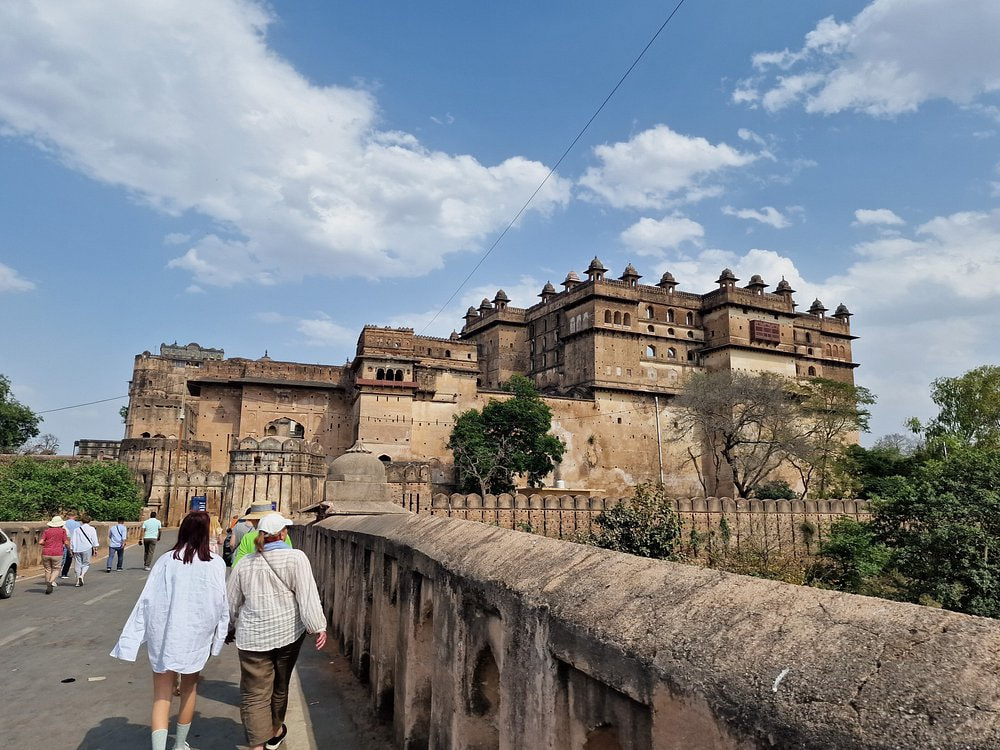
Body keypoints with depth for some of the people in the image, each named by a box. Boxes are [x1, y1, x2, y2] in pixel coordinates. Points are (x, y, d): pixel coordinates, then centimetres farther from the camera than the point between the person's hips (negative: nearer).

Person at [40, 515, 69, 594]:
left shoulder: (46, 531, 8)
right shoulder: (62, 530, 2)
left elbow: (41, 542, 0)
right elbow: (66, 543, -2)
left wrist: (47, 544, 20)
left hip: (46, 553, 3)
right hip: (57, 553, -3)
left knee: (47, 570, 14)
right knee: (56, 570, 9)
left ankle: (48, 587, 16)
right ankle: (51, 582, -15)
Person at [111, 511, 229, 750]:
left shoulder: (166, 560, -8)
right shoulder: (215, 563, -11)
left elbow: (148, 601, -8)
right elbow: (220, 603, -6)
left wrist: (133, 640, -1)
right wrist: (219, 633, 9)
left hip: (165, 635, 0)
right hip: (196, 635, 1)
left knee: (162, 694, 7)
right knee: (189, 689, 21)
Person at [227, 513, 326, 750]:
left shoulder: (244, 564, 0)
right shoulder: (296, 558, -12)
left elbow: (232, 603, 11)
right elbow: (308, 596, -15)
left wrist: (229, 629, 26)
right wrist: (318, 627, -10)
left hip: (253, 637, 1)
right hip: (288, 633, 0)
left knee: (255, 693, 6)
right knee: (280, 685, 20)